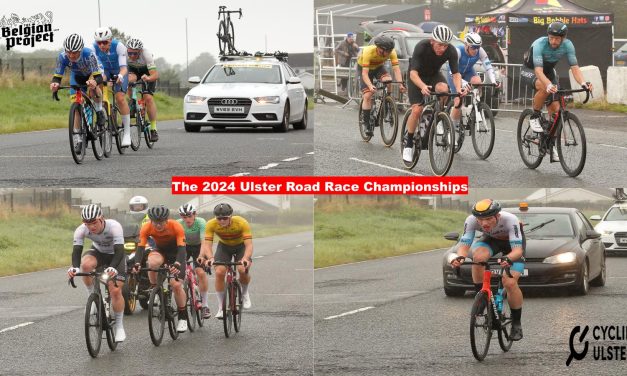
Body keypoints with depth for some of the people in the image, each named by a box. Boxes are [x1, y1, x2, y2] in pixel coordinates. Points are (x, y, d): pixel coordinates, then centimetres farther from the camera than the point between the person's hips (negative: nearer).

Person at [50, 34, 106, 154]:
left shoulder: (89, 54, -41)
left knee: (93, 88, -37)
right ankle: (77, 140, 0)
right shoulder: (62, 57, -32)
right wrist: (54, 83, -54)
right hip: (76, 76, 3)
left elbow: (98, 76, -44)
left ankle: (99, 111, -10)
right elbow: (57, 76, -30)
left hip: (93, 72, -3)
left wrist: (94, 82, -68)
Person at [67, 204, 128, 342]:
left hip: (115, 255, -2)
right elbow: (76, 250, -32)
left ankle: (119, 327, 1)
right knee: (86, 264, -34)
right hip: (98, 252, 2)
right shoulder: (81, 230, -27)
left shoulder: (114, 226, -36)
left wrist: (113, 268, -60)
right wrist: (74, 267, -52)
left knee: (115, 290, -15)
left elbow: (119, 251, -42)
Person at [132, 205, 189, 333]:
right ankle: (154, 288, -13)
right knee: (153, 262, -36)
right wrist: (137, 264, -49)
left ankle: (183, 317, 1)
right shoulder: (146, 228, -24)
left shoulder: (176, 227, -30)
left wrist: (178, 264, -55)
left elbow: (182, 249, -36)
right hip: (160, 250, 2)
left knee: (176, 285, -16)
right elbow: (140, 247, -29)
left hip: (176, 252, -2)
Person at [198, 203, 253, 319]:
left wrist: (246, 259, -57)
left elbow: (249, 245, -39)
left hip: (241, 246, -2)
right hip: (224, 246, 2)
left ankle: (245, 293, 7)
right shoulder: (211, 224, -29)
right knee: (219, 272, -19)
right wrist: (210, 258, -52)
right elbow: (207, 244, -32)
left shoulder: (242, 223, -34)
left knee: (243, 269, -26)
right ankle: (221, 307, -7)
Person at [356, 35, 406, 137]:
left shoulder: (392, 52, -28)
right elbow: (365, 73, -40)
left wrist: (400, 84, -48)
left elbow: (396, 69, -31)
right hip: (363, 68, -3)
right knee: (367, 96, -17)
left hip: (378, 67, 3)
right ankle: (367, 124, -7)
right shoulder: (368, 51, -38)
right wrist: (370, 86, -56)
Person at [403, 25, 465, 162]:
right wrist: (423, 87, -59)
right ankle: (408, 143, 1)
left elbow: (456, 73, -23)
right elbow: (413, 73, -40)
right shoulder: (422, 47, -34)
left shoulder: (451, 51, -25)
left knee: (443, 89, -32)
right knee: (417, 110, -18)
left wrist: (458, 88, -44)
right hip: (417, 77, -3)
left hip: (434, 74, 3)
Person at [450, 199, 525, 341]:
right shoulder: (471, 220, -32)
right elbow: (464, 245, -29)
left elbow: (518, 249, -43)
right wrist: (460, 257, -52)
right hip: (491, 239, 3)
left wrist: (508, 259, -66)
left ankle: (516, 324, 1)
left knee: (510, 283, -20)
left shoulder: (510, 220, -40)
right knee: (478, 256, -33)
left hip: (512, 241, -3)